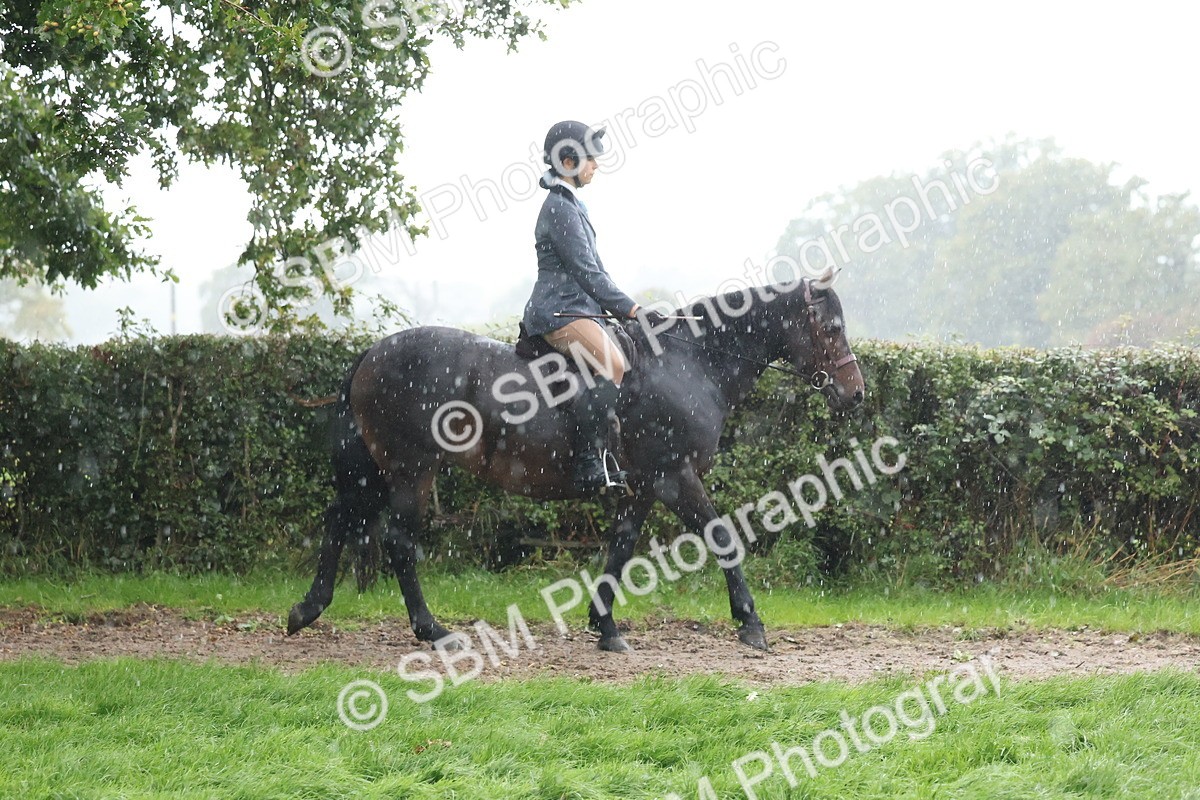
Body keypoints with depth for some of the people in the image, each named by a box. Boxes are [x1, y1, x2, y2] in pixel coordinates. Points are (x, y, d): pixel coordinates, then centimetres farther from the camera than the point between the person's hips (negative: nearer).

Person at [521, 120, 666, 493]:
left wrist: (627, 310, 18)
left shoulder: (570, 205, 20)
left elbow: (591, 269, 25)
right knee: (611, 364, -29)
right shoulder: (559, 207, -12)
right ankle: (588, 464, -32)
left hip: (577, 308, 11)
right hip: (560, 311, -11)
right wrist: (633, 310, -17)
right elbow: (586, 272, -18)